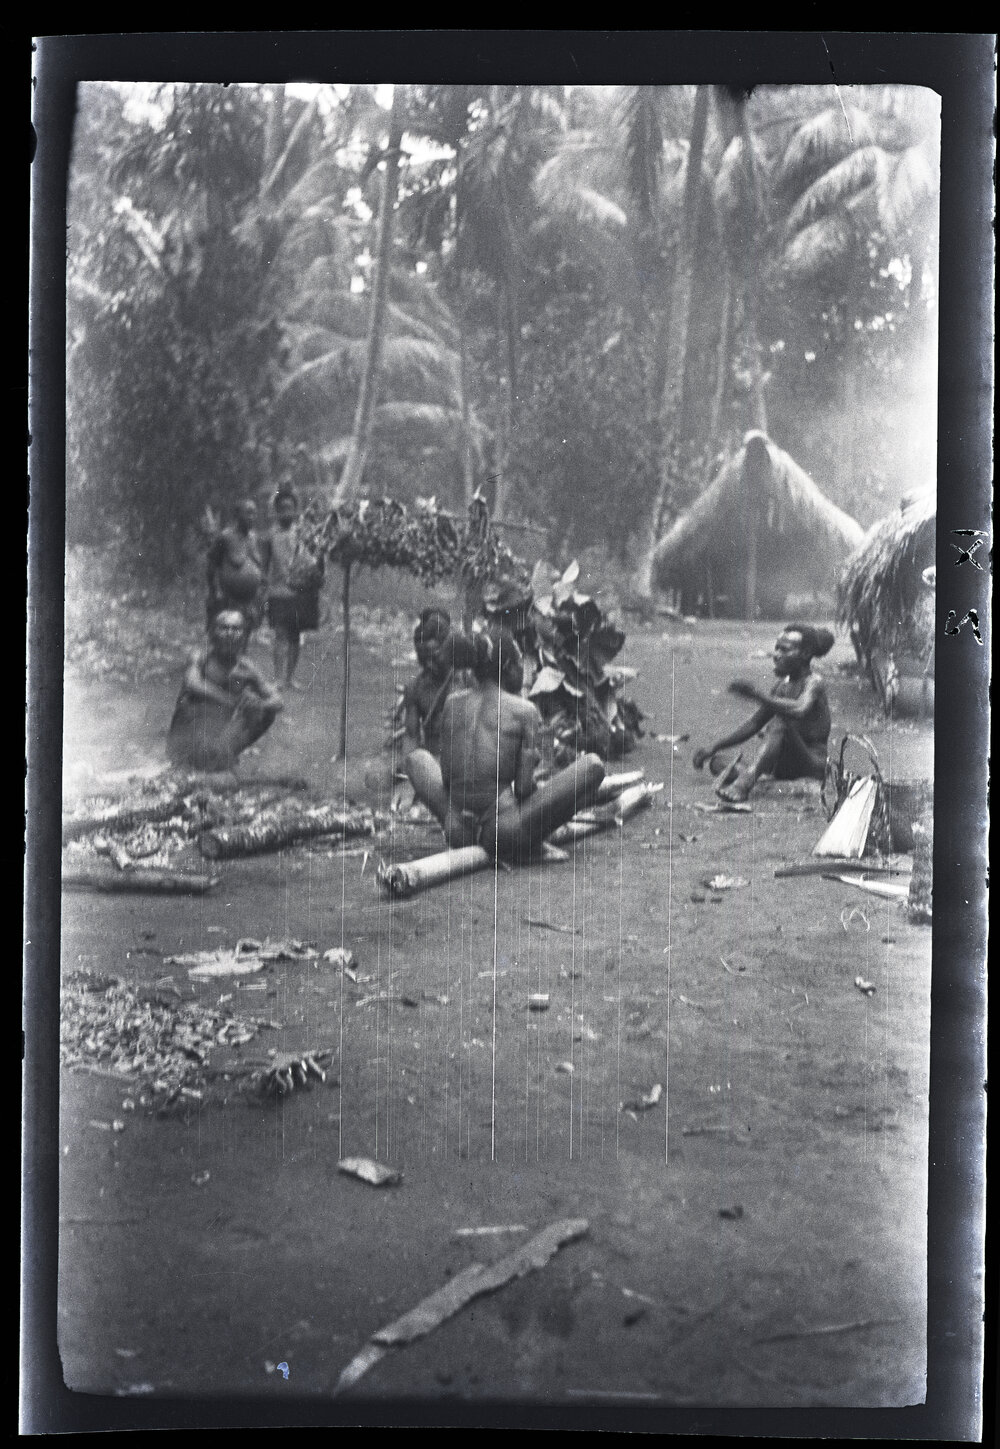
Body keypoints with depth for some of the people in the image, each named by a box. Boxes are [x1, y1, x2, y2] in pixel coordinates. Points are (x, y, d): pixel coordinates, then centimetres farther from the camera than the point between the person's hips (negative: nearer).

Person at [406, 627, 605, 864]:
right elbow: (523, 788, -7)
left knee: (417, 758, 31)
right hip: (503, 835, -5)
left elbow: (446, 776, 8)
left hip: (456, 833, 5)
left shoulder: (452, 703, 6)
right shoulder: (524, 711, -5)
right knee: (592, 765, 3)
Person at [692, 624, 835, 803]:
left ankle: (744, 782, -56)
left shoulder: (814, 683, -8)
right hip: (787, 766, 9)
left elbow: (800, 711, -32)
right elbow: (752, 725, 19)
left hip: (813, 764, -9)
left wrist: (757, 695, -35)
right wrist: (714, 747, 11)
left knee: (780, 724, -34)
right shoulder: (782, 686, 15)